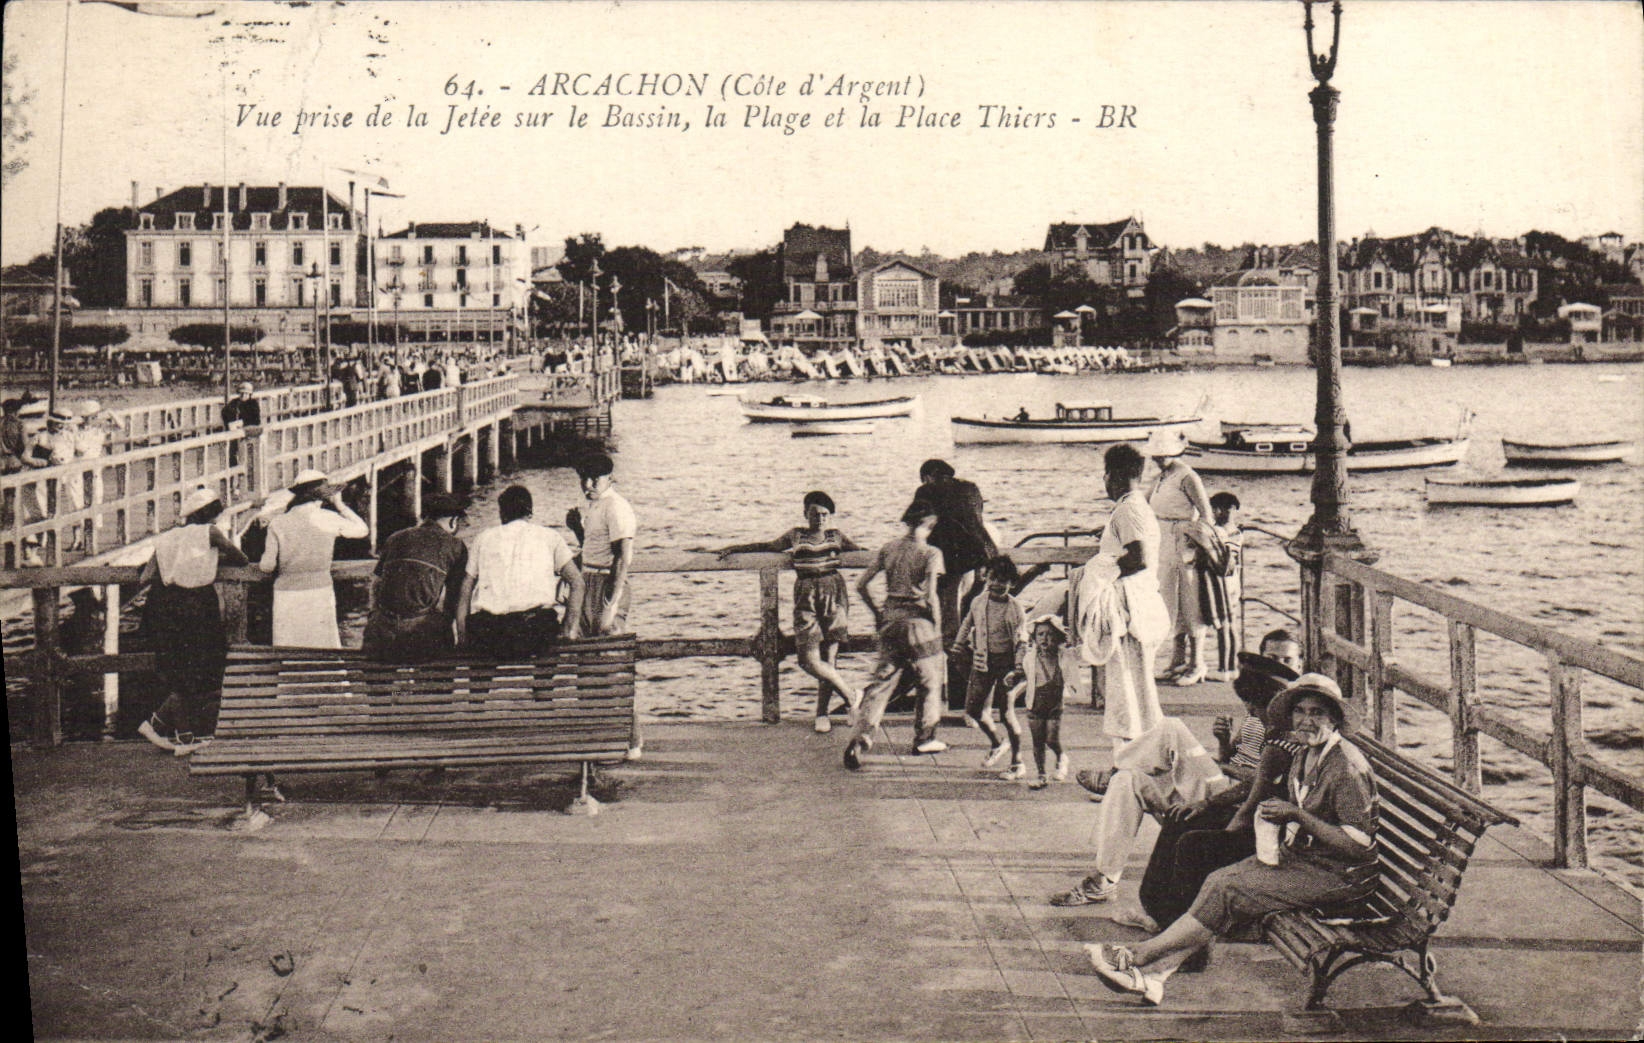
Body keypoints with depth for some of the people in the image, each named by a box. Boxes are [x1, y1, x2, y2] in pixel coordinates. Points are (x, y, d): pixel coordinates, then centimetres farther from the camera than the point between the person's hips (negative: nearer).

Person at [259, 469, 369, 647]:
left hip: (285, 595, 2)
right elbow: (363, 530, 14)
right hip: (318, 591, -2)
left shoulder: (278, 523, 5)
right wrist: (339, 504, 23)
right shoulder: (327, 519, 0)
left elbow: (267, 566, 3)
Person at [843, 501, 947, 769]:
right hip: (919, 619, -4)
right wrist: (937, 626, -6)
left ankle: (859, 737, -5)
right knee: (928, 682, 15)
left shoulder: (888, 549, 3)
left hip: (890, 619, 4)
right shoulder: (931, 554, -11)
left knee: (881, 681, 8)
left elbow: (861, 584, 3)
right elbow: (931, 596, -19)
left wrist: (877, 612, 15)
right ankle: (924, 739, 25)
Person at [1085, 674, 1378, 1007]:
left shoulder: (1348, 767, -19)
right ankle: (1153, 973, -18)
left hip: (1338, 876, -9)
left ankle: (1136, 956, -11)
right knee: (1218, 880, -11)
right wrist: (1278, 814, -1)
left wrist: (1298, 816, -25)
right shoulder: (1306, 754, 9)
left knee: (1227, 889, -19)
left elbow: (1360, 845, -23)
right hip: (1297, 855, 9)